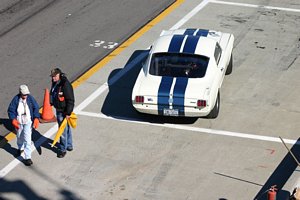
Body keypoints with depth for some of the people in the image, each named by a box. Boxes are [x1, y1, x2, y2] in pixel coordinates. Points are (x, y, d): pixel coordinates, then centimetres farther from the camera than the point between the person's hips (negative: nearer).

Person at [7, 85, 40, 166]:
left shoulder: (30, 98, -11)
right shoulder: (16, 99, -14)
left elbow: (36, 108, -1)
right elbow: (11, 110, -8)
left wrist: (36, 118, -10)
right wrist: (13, 120, -18)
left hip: (28, 122, -1)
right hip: (18, 123, 2)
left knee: (27, 140, -10)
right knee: (19, 137, 24)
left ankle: (28, 158, -6)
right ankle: (20, 148, 55)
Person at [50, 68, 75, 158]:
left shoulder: (65, 85, -26)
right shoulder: (55, 82, 1)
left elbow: (70, 100, -23)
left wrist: (68, 113, -21)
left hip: (63, 111, -9)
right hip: (58, 109, 9)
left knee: (63, 130, -1)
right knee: (67, 128, 22)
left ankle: (63, 149, 11)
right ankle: (69, 145, 36)